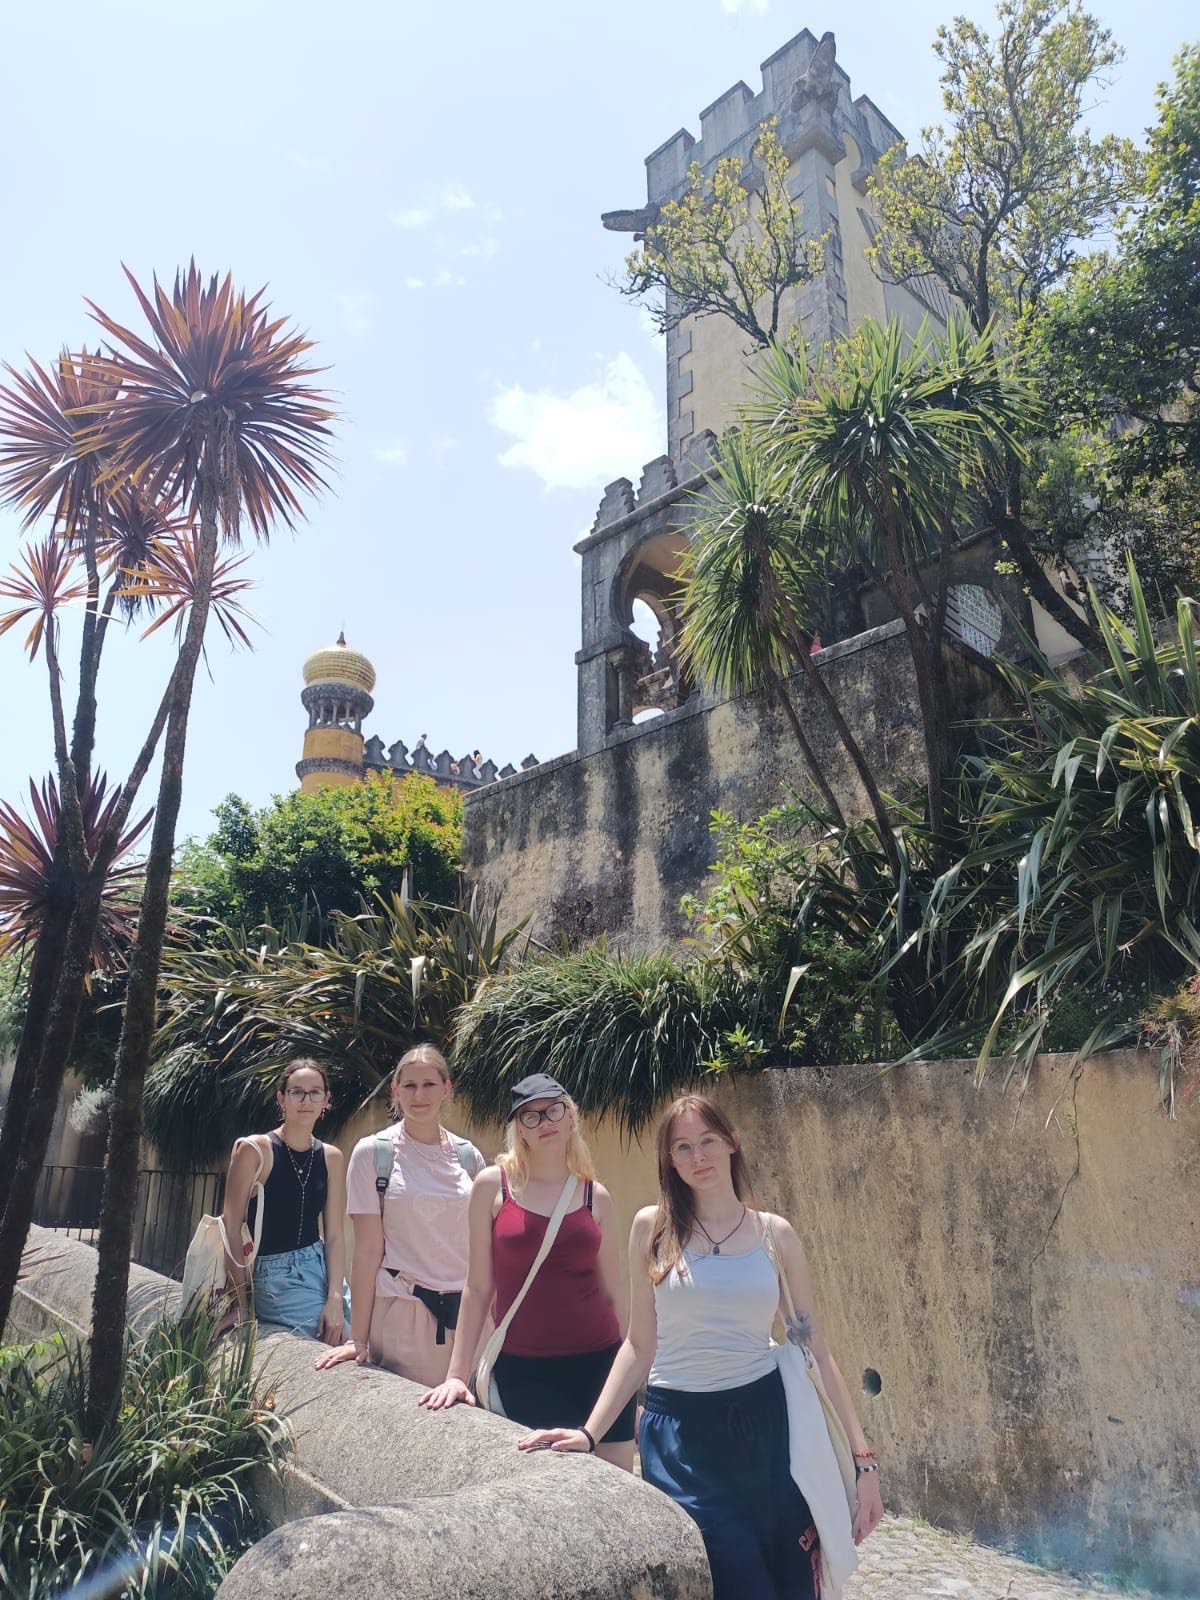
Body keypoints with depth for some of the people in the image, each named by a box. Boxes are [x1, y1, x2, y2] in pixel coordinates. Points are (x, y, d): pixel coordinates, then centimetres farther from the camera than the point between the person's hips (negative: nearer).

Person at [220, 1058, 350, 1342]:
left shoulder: (331, 1157, 5)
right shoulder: (253, 1149, -8)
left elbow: (334, 1234, 2)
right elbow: (231, 1228, -9)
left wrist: (335, 1299, -10)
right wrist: (240, 1304, -10)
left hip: (323, 1269, 5)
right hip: (275, 1280, -5)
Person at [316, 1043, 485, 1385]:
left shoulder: (469, 1156, 5)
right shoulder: (373, 1152, -4)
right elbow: (368, 1249, -5)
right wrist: (358, 1338, -6)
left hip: (464, 1310, 3)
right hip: (400, 1314, -2)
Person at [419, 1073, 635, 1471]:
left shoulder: (596, 1196, 4)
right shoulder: (493, 1185, -2)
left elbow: (611, 1293, 10)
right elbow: (478, 1287, 1)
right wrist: (457, 1374, -1)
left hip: (597, 1362, 2)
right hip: (522, 1369, -2)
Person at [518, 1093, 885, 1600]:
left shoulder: (775, 1233, -1)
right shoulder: (652, 1226, -5)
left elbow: (817, 1351, 2)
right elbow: (640, 1345, 1)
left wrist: (863, 1458, -1)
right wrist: (590, 1431, -6)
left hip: (765, 1423, 2)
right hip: (680, 1433, -1)